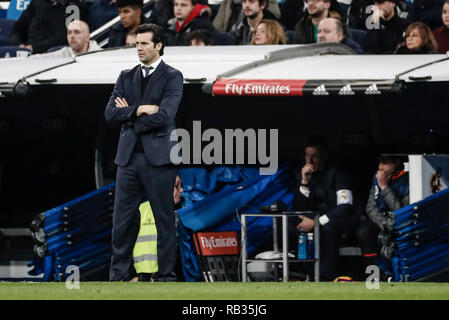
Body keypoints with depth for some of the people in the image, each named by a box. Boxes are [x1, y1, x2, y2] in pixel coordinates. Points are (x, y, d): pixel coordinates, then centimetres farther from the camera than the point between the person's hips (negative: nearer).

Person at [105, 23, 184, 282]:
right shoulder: (126, 77, 14)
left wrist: (129, 117, -5)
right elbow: (110, 113, 3)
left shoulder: (172, 77, -1)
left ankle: (166, 275, 6)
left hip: (158, 156, -4)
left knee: (165, 219, 1)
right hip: (129, 155, 5)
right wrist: (139, 110, -11)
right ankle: (120, 275, 9)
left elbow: (164, 116, -15)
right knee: (123, 218, 3)